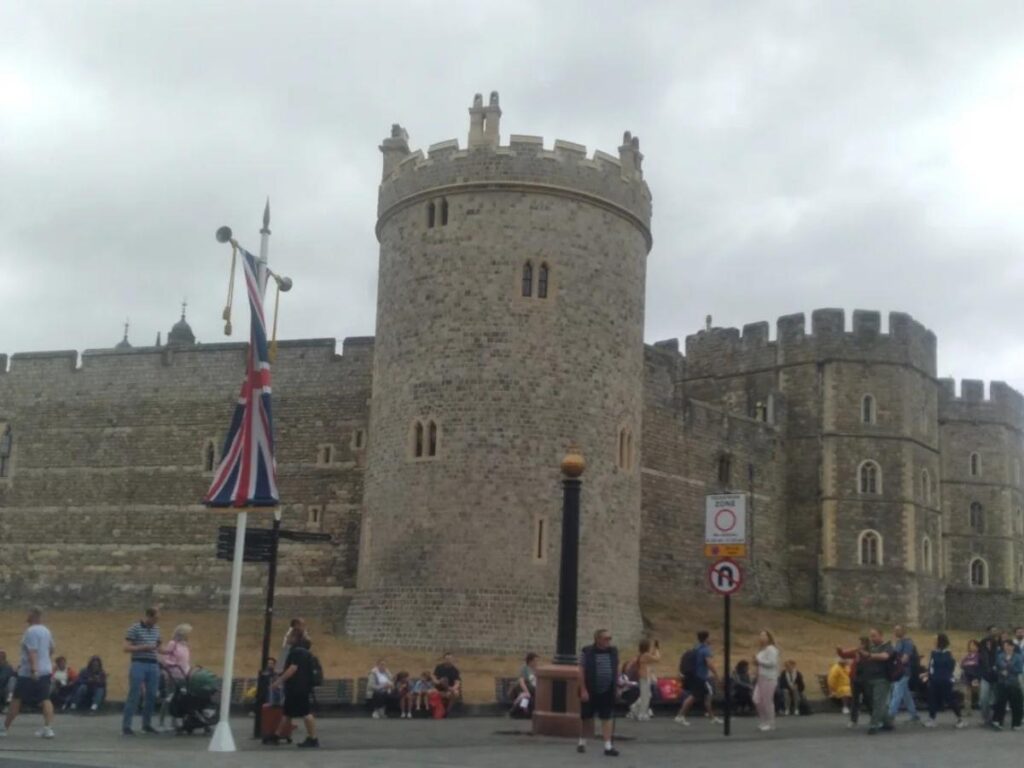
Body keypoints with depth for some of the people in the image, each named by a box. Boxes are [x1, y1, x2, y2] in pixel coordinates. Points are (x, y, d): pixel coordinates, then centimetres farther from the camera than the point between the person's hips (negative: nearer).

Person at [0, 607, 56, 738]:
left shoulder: (31, 631, -14)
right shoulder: (46, 631, 12)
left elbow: (32, 652, -24)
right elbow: (51, 649, 24)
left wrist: (33, 669, -30)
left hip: (28, 672, -7)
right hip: (45, 671, 7)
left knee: (16, 700, 6)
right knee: (45, 700, 1)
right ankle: (48, 728, -10)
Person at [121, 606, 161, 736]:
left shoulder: (156, 629, 13)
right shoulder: (134, 628, -5)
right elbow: (127, 648, -9)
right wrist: (144, 647, -18)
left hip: (153, 665, 6)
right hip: (139, 665, -6)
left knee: (151, 696, 6)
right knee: (134, 696, -8)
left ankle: (147, 724, 17)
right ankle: (126, 725, -5)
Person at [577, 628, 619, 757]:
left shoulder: (614, 652, 5)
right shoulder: (587, 652, -8)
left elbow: (616, 669, 14)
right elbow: (581, 672, -8)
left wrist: (615, 686, 10)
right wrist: (583, 690, -13)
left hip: (608, 692, 3)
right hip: (590, 692, -3)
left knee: (607, 718, -1)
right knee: (585, 717, 9)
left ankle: (608, 746, 2)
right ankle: (581, 741, 28)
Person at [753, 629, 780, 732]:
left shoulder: (771, 649, -11)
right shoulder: (762, 650, 18)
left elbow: (772, 662, -22)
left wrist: (759, 661, -15)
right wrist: (756, 662, 9)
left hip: (769, 678, -10)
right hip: (761, 677, 10)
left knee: (767, 701, -6)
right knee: (757, 700, 7)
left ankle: (770, 724, 4)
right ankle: (763, 721, 18)